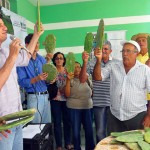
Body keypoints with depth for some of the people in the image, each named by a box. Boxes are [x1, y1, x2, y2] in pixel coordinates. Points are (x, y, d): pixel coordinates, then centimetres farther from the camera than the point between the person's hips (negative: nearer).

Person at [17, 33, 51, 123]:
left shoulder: (42, 59, 9)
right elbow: (22, 82, -13)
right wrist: (36, 79, -25)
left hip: (46, 95, 5)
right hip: (34, 97, -5)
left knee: (47, 123, 12)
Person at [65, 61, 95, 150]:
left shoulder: (86, 79, 10)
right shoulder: (70, 80, -2)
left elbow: (92, 91, 21)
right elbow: (67, 94, -13)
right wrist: (68, 80, -20)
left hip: (87, 106, 3)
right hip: (74, 107, -3)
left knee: (89, 129, 5)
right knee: (76, 130, 6)